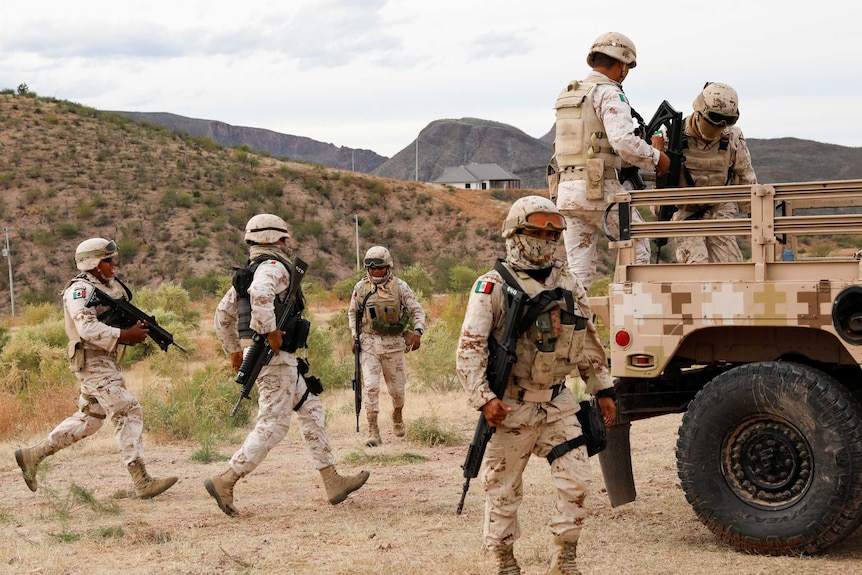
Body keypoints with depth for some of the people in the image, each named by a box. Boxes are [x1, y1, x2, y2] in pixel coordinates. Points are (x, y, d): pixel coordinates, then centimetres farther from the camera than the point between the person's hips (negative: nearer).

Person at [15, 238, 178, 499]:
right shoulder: (80, 290, -13)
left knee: (88, 419, 16)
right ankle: (142, 483, -15)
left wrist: (138, 328, -2)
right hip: (93, 362, -10)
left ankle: (32, 455, 25)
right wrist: (126, 335, -26)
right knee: (128, 413, -14)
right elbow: (88, 328, -25)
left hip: (106, 362, 10)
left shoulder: (111, 286, 15)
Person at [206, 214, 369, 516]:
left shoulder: (249, 271, 19)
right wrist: (271, 331, -27)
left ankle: (333, 482, 16)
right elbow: (260, 293, -34)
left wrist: (234, 350, 29)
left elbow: (223, 312, 24)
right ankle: (224, 481, -8)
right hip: (274, 356, -10)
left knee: (310, 407, 15)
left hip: (279, 359, 10)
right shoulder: (274, 267, -10)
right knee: (273, 425, -8)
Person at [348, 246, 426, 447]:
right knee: (370, 386, -11)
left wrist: (418, 331, -16)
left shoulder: (400, 287, -2)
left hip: (393, 343, 0)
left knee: (397, 386, 11)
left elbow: (417, 311, 1)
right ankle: (373, 431, -9)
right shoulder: (360, 287, 2)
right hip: (368, 343, 0)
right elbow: (352, 312, 16)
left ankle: (397, 416, 42)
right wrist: (354, 336, 5)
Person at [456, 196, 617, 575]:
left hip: (557, 404, 4)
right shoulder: (492, 287, -9)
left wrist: (603, 389, 14)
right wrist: (483, 399, -24)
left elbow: (588, 342, 16)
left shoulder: (568, 284, 7)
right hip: (510, 407, -4)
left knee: (575, 481, -2)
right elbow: (469, 349, -13)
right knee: (503, 490, 5)